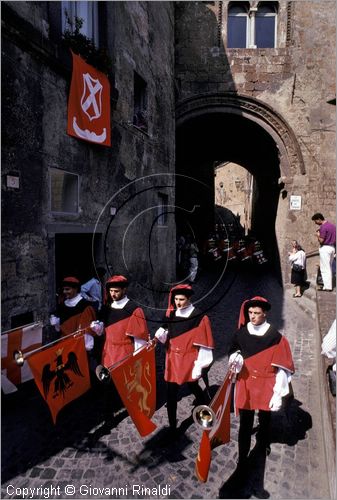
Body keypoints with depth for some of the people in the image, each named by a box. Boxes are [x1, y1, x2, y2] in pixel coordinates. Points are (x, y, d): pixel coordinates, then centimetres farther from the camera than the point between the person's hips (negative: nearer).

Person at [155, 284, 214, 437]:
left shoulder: (199, 317, -14)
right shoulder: (171, 315, 0)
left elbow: (203, 344, -12)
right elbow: (166, 337, 10)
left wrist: (199, 365, -13)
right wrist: (161, 334, -13)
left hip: (189, 360, -3)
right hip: (173, 359, 3)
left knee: (193, 387, 20)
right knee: (171, 394, 3)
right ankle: (172, 428, 19)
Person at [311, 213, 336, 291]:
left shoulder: (323, 227, -15)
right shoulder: (332, 225, 13)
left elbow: (321, 240, -18)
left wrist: (318, 235, -2)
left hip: (325, 248, -9)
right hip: (332, 247, 9)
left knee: (325, 268, -3)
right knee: (329, 267, 14)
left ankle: (327, 287, -2)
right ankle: (329, 285, 17)